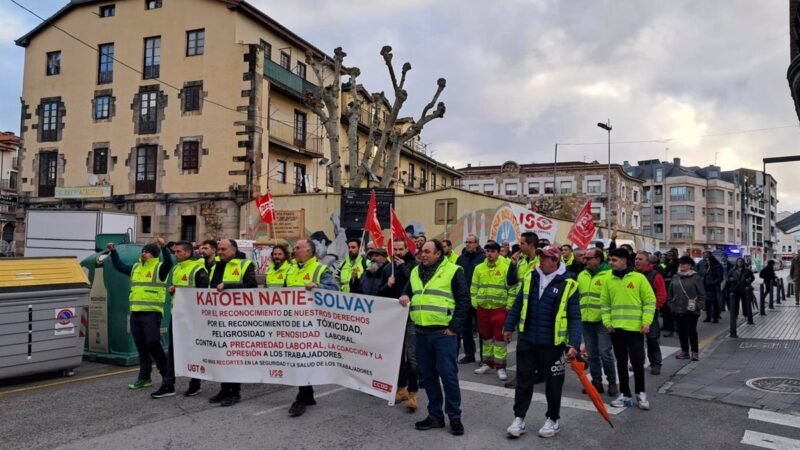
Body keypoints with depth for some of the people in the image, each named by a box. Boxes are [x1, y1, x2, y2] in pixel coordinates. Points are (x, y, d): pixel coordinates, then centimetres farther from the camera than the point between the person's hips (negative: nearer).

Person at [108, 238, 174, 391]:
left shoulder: (159, 268, -4)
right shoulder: (135, 268, 17)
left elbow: (169, 262, -25)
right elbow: (119, 266, 31)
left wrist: (164, 247, -38)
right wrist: (113, 252, 22)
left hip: (152, 313, -7)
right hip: (135, 313, 7)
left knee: (153, 345, -9)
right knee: (141, 347, 12)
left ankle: (168, 377, 1)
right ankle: (144, 378, 21)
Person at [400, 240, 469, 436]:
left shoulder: (453, 271, -5)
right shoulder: (416, 271, 13)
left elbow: (463, 300, -6)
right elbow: (408, 292, 25)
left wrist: (454, 327, -10)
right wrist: (404, 297, 0)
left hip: (443, 333, -6)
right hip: (421, 332, 6)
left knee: (448, 374, -2)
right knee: (428, 375, 11)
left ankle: (454, 416, 13)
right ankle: (435, 415, 23)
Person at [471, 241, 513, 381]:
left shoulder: (506, 267, -7)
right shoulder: (479, 268, 7)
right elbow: (474, 287, 11)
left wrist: (509, 306, -10)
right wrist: (475, 303, 5)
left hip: (500, 308, -4)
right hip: (482, 308, 5)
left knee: (500, 337, -1)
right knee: (485, 336, 14)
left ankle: (500, 366, 8)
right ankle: (487, 363, 27)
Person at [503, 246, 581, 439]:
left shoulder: (568, 285, -10)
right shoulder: (530, 277, 2)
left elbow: (574, 317, -9)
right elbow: (518, 304, 11)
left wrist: (574, 343, -17)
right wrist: (509, 327, 12)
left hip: (553, 344, -3)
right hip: (527, 341, 3)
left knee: (553, 383, 12)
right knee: (523, 380, 10)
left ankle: (553, 420, 30)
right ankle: (519, 418, 22)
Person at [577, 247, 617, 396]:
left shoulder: (609, 274, -8)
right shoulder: (582, 275, 12)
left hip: (603, 321, -6)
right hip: (586, 321, 6)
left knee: (605, 353, -3)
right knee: (592, 354, 12)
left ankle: (612, 382, 13)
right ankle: (596, 381, 22)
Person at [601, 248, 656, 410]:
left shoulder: (639, 278, -5)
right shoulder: (609, 280, 4)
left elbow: (650, 301, -3)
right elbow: (604, 303, 8)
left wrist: (646, 322, -10)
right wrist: (607, 322, -2)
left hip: (635, 329, -3)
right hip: (616, 329, 3)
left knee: (638, 362, 1)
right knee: (621, 363, 10)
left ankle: (640, 393, 20)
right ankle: (625, 395, 20)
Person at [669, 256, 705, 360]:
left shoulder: (696, 277, -4)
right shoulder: (675, 277, 9)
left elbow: (702, 294, -4)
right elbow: (671, 293, 15)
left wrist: (698, 306, -10)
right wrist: (671, 304, 8)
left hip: (691, 311, -4)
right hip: (677, 309, 4)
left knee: (692, 331, -1)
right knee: (681, 331, 9)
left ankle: (695, 352, 13)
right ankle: (684, 351, 20)